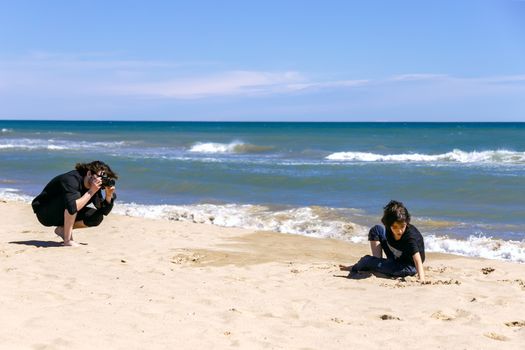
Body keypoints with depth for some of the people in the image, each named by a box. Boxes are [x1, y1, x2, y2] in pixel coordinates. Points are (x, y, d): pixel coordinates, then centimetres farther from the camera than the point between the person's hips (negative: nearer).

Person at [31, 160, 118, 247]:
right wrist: (91, 192, -39)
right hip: (44, 214, -8)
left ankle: (62, 229, 5)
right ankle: (68, 240, -24)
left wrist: (109, 195, -22)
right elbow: (72, 208, -44)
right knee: (76, 196, -33)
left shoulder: (93, 186, -7)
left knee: (97, 217, -9)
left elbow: (103, 211, -5)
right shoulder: (71, 179, -30)